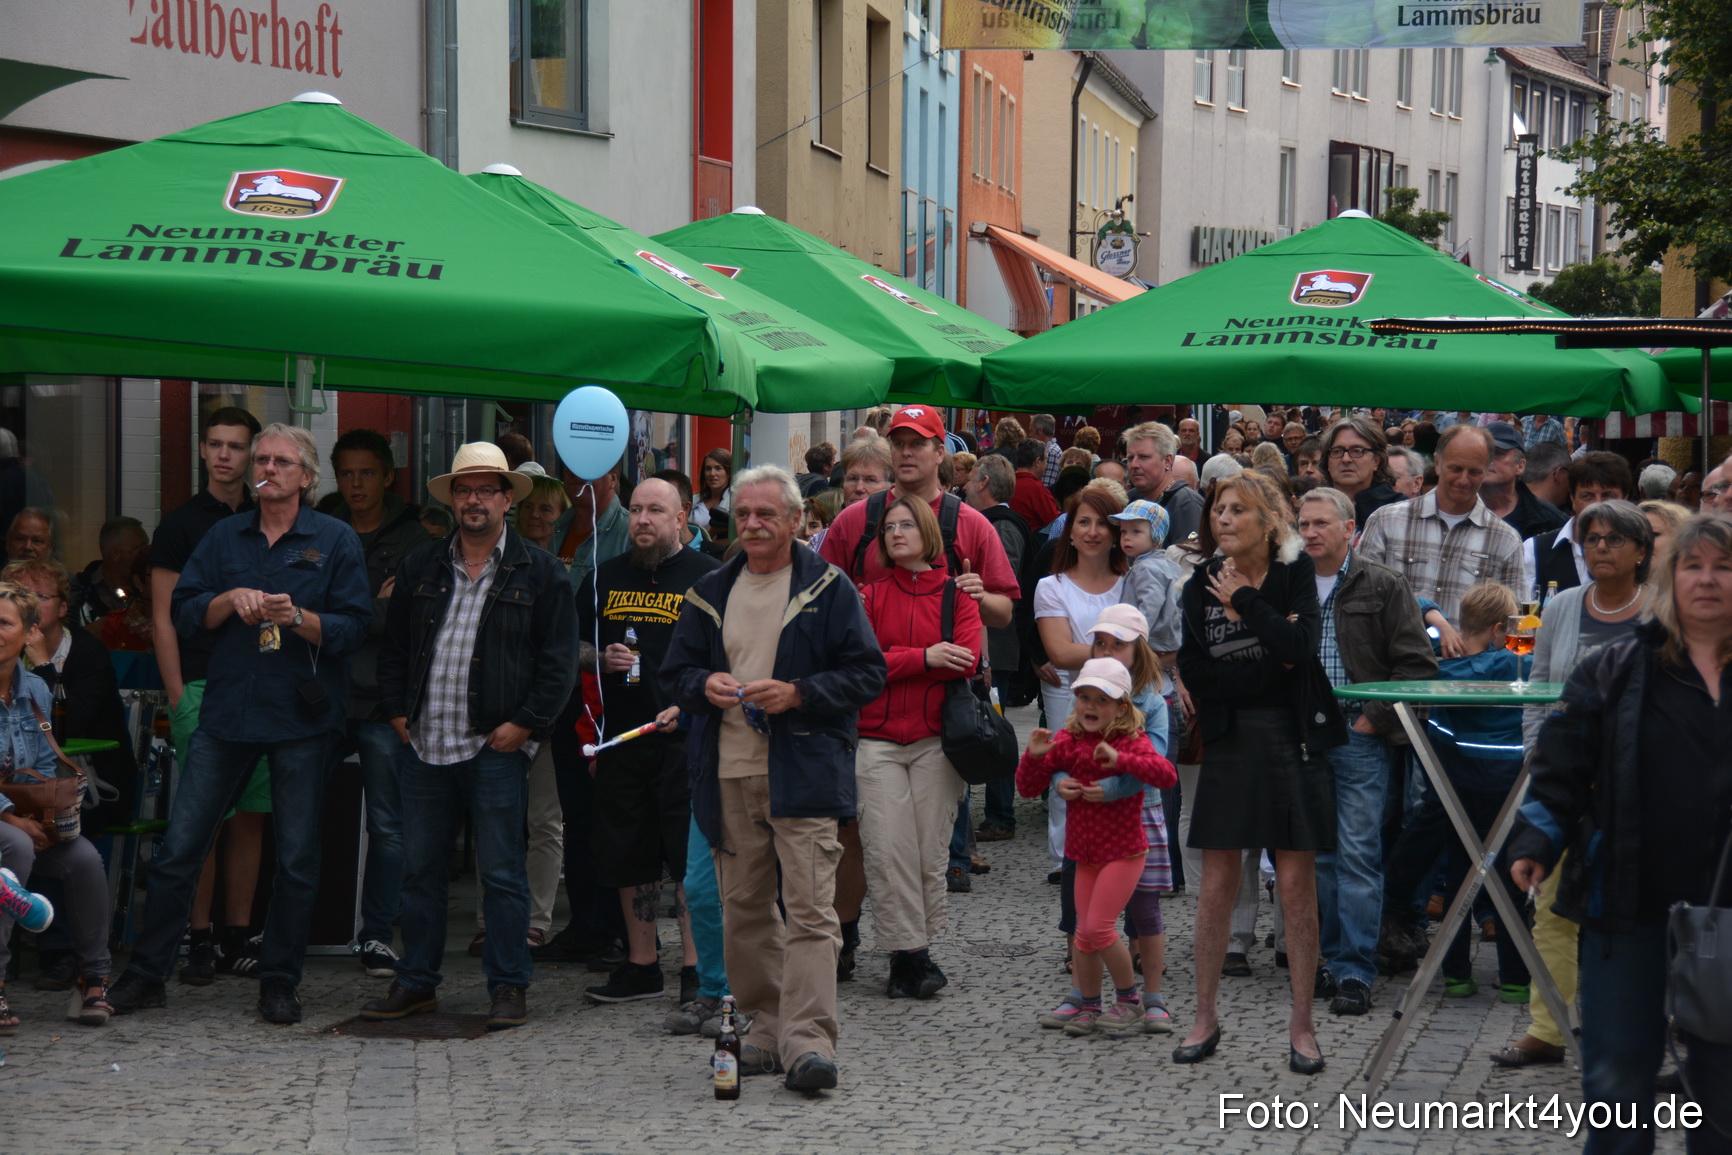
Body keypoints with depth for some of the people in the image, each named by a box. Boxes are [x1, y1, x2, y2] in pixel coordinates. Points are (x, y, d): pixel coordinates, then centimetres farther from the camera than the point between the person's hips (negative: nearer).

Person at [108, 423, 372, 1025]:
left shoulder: (335, 540, 3)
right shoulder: (224, 537, 11)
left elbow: (354, 626, -4)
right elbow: (184, 613, 7)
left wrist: (298, 618, -19)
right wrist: (231, 599, -10)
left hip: (301, 716, -2)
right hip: (226, 713, 2)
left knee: (296, 857, 2)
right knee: (178, 846, 1)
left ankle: (279, 981, 13)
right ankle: (146, 974, 9)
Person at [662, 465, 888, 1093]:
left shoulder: (828, 588, 1)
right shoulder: (710, 592, 14)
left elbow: (867, 674, -2)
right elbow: (674, 672, 19)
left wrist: (797, 694, -15)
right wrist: (704, 684, -4)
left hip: (803, 771, -5)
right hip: (729, 774, 5)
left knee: (809, 909, -11)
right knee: (744, 910, 9)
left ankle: (808, 1037, -15)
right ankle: (766, 1029, 18)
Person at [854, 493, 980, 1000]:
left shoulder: (957, 596, 7)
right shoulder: (870, 595, 10)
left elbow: (965, 661, -7)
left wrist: (893, 661, -7)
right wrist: (924, 658, -11)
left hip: (936, 739, 0)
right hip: (878, 742, 0)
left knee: (931, 850, -1)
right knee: (888, 849, -8)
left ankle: (921, 949, 10)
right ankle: (908, 953, -3)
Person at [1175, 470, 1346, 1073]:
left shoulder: (1296, 573, -1)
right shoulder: (1201, 585, 3)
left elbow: (1301, 647, -17)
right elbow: (1194, 672, -5)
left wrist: (1244, 602, -15)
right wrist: (1270, 664, -12)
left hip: (1293, 738, -2)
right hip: (1230, 742, 2)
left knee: (1297, 886, 0)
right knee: (1217, 886, 2)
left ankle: (1302, 1024, 8)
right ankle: (1206, 1017, 14)